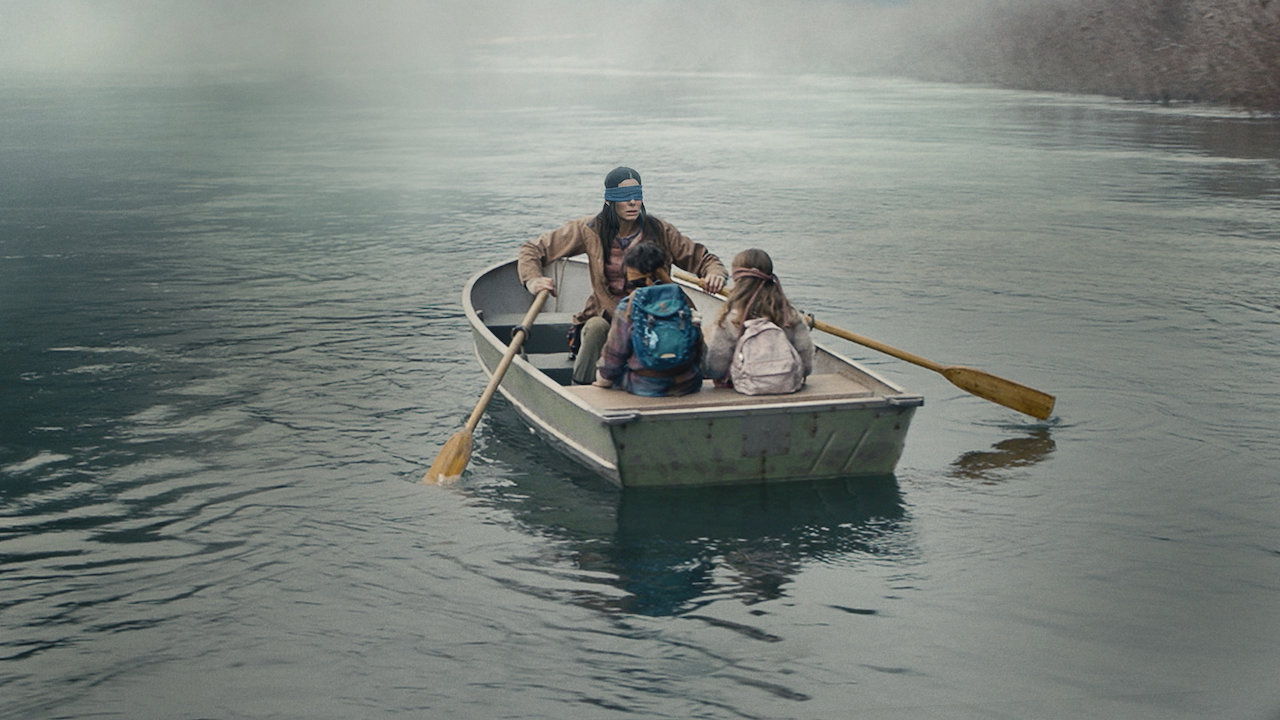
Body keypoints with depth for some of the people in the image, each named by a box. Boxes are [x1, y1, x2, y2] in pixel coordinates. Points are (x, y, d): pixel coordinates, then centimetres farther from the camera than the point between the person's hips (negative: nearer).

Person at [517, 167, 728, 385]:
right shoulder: (591, 230, -5)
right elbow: (532, 250, 1)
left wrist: (714, 274, -16)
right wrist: (533, 279, -20)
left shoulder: (660, 232, -2)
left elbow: (702, 258, 8)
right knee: (595, 328, -35)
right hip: (605, 315, 0)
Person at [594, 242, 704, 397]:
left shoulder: (627, 307, -10)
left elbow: (613, 355, -1)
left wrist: (603, 380, 17)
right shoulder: (684, 301, 2)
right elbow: (698, 348, 12)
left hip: (645, 387, -4)